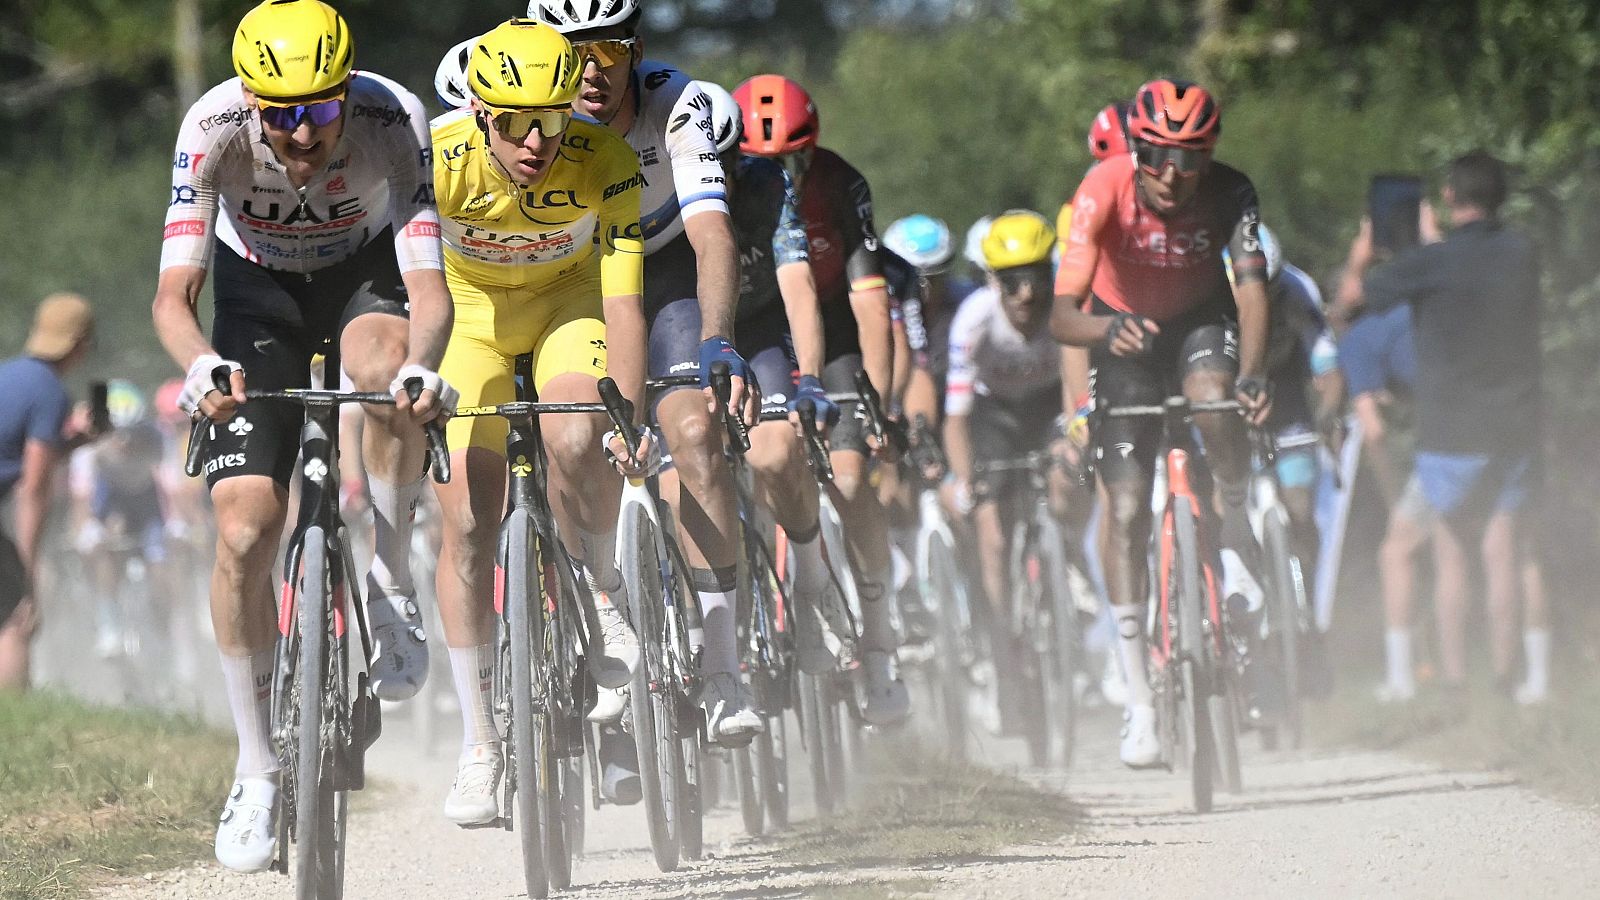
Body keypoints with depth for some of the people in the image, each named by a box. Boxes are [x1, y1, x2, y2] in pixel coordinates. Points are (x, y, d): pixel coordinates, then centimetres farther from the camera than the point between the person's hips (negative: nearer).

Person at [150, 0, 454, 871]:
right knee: (244, 529, -14)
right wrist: (203, 367, -56)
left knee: (383, 367, -39)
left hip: (368, 274, -1)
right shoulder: (213, 129, -31)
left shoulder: (392, 121, -32)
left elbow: (429, 288, -37)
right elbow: (173, 293, -34)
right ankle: (257, 773, 0)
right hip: (260, 293, 1)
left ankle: (391, 586, -16)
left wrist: (420, 367, -59)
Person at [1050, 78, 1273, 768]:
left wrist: (1252, 373, -54)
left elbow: (1250, 287, -37)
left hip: (1202, 320, 0)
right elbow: (1062, 313, -36)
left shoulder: (1230, 194, -26)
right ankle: (1138, 700, -2)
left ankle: (1235, 530, -7)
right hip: (1124, 333, 0)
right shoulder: (1104, 191, -30)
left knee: (1212, 397, -36)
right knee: (1125, 510, -8)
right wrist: (1106, 330, -58)